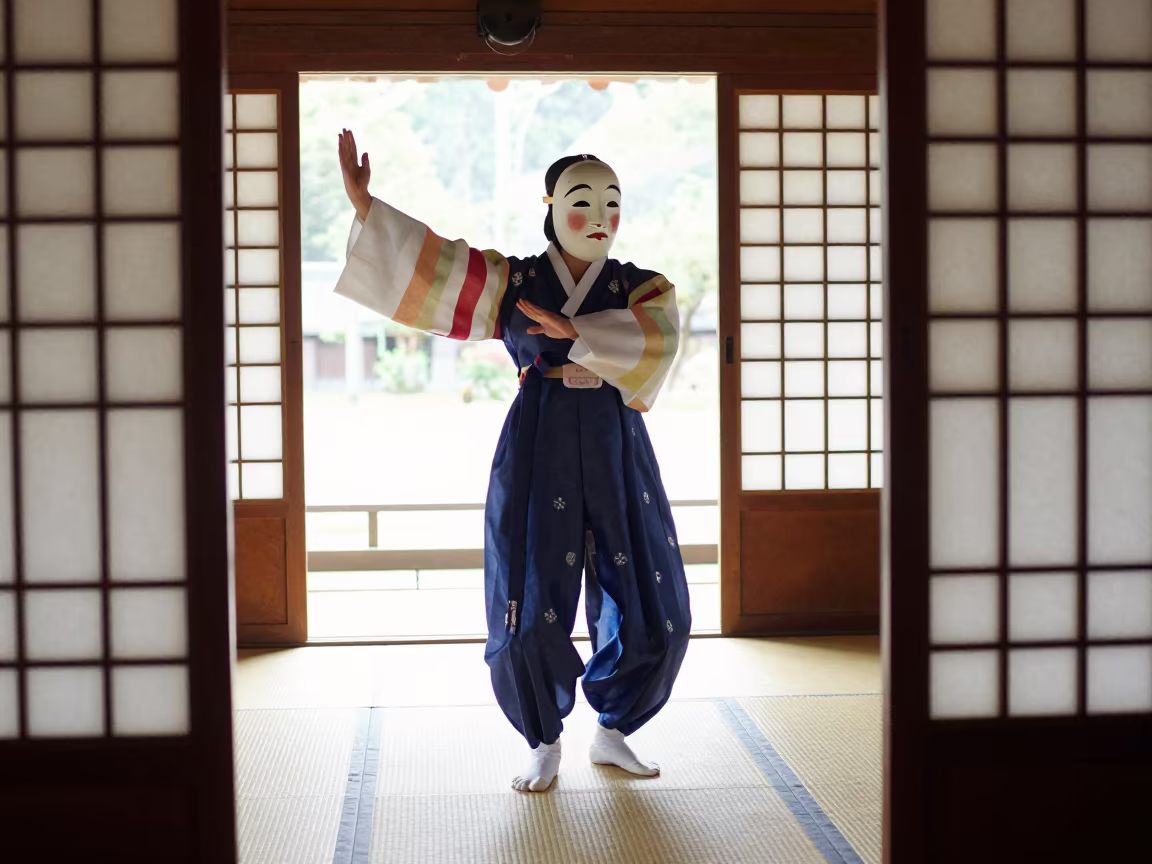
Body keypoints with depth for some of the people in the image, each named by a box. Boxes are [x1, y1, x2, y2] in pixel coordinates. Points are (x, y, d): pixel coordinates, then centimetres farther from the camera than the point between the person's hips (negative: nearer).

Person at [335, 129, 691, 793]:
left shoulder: (643, 288, 7)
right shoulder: (512, 281, 6)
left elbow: (660, 338, -13)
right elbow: (432, 261, -2)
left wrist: (577, 335, -19)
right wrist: (366, 206, -9)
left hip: (617, 452, 2)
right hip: (538, 453, -1)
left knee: (649, 611, 3)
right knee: (532, 606, -2)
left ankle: (613, 733, 25)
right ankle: (546, 744, 19)